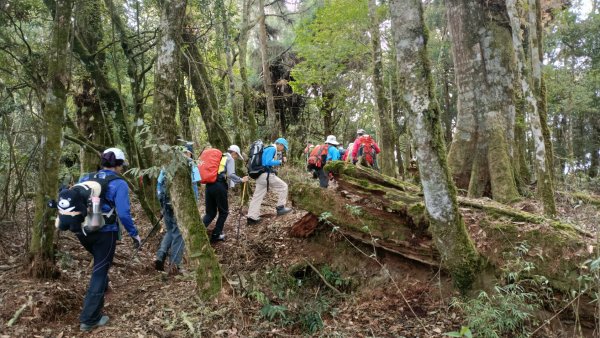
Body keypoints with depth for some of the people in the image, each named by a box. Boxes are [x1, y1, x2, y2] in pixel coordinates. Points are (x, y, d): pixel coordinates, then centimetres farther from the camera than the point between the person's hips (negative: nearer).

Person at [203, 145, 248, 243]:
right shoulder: (230, 159, 3)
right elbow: (231, 174, -12)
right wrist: (241, 180, -1)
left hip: (209, 185, 7)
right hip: (219, 186, -7)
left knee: (210, 212, 12)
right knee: (223, 212, 11)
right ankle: (216, 235, 13)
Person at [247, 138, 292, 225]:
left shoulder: (268, 149, 21)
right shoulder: (272, 149, -9)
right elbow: (268, 162, -21)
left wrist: (279, 161, 17)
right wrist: (280, 161, -11)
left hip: (260, 175, 10)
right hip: (267, 175, -10)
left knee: (257, 196, 8)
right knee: (283, 187, 3)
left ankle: (252, 217, 8)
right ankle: (280, 208, 6)